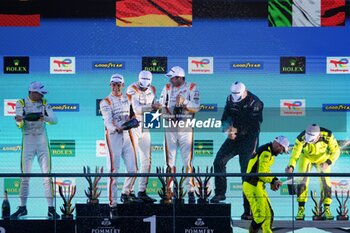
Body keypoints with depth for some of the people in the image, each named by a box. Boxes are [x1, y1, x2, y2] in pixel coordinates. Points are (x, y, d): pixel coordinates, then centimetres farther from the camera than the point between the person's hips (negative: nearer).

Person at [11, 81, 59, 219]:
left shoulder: (44, 103, 6)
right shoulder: (21, 104, -1)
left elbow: (54, 120, -4)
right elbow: (19, 124, -11)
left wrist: (45, 118, -25)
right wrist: (20, 120, -35)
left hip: (42, 141, 1)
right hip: (27, 142, -1)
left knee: (47, 175, -3)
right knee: (25, 176, -1)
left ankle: (51, 209, -2)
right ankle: (22, 207, 9)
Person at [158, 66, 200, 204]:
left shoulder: (192, 88, -1)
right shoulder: (167, 88, 9)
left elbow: (196, 108, -8)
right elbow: (162, 106, 6)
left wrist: (184, 102, -23)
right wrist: (165, 112, -15)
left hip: (186, 128, -3)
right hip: (170, 128, 3)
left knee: (187, 161, -5)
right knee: (170, 160, 5)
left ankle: (190, 190, 0)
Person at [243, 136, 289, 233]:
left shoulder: (268, 152, 16)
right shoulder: (266, 153, -17)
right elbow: (261, 174, -21)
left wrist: (273, 182, 5)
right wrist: (273, 180, -7)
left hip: (258, 186, 11)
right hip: (253, 187, -11)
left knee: (268, 214, 15)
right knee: (260, 216, -12)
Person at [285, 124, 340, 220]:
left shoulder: (328, 135, -33)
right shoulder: (301, 138, -35)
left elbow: (336, 150, -20)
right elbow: (295, 154, -29)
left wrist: (328, 162, -36)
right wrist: (291, 166, -48)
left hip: (322, 157, 1)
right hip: (306, 157, 0)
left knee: (325, 181, -7)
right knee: (302, 180, -12)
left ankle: (327, 209, 6)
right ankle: (301, 209, -2)